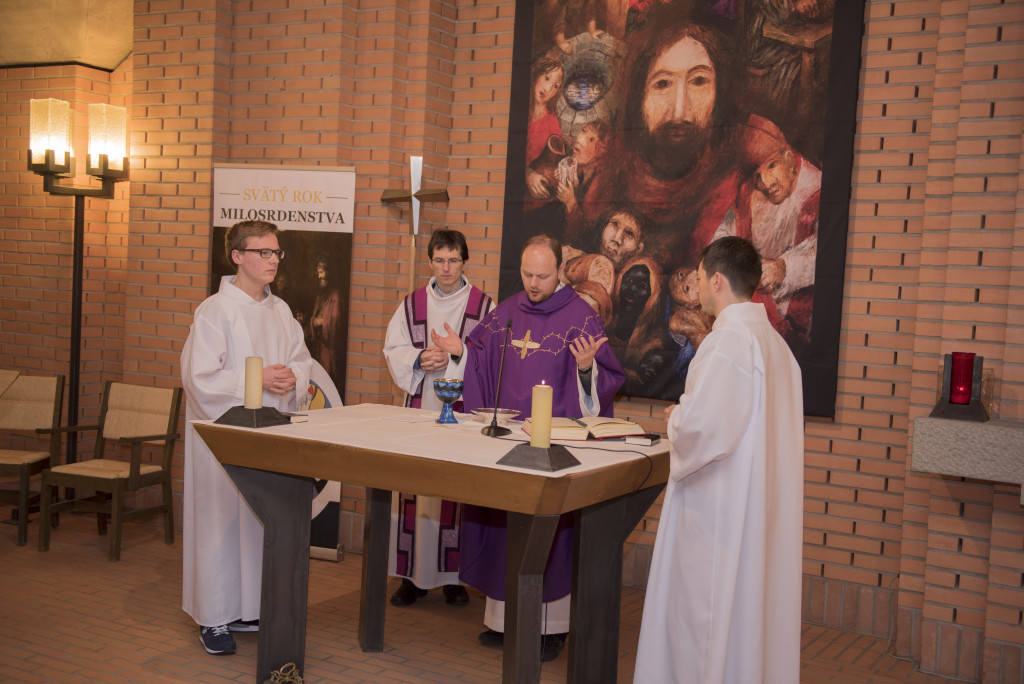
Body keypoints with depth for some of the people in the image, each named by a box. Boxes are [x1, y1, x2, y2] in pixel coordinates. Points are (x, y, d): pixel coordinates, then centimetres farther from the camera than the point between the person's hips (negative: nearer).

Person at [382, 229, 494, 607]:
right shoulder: (412, 304, 10)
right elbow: (394, 350, 9)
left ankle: (452, 575, 10)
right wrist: (420, 359, -10)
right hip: (420, 407, 2)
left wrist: (460, 351, -17)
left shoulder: (483, 306, 2)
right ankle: (413, 574, 11)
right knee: (415, 487, 2)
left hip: (463, 408, -2)